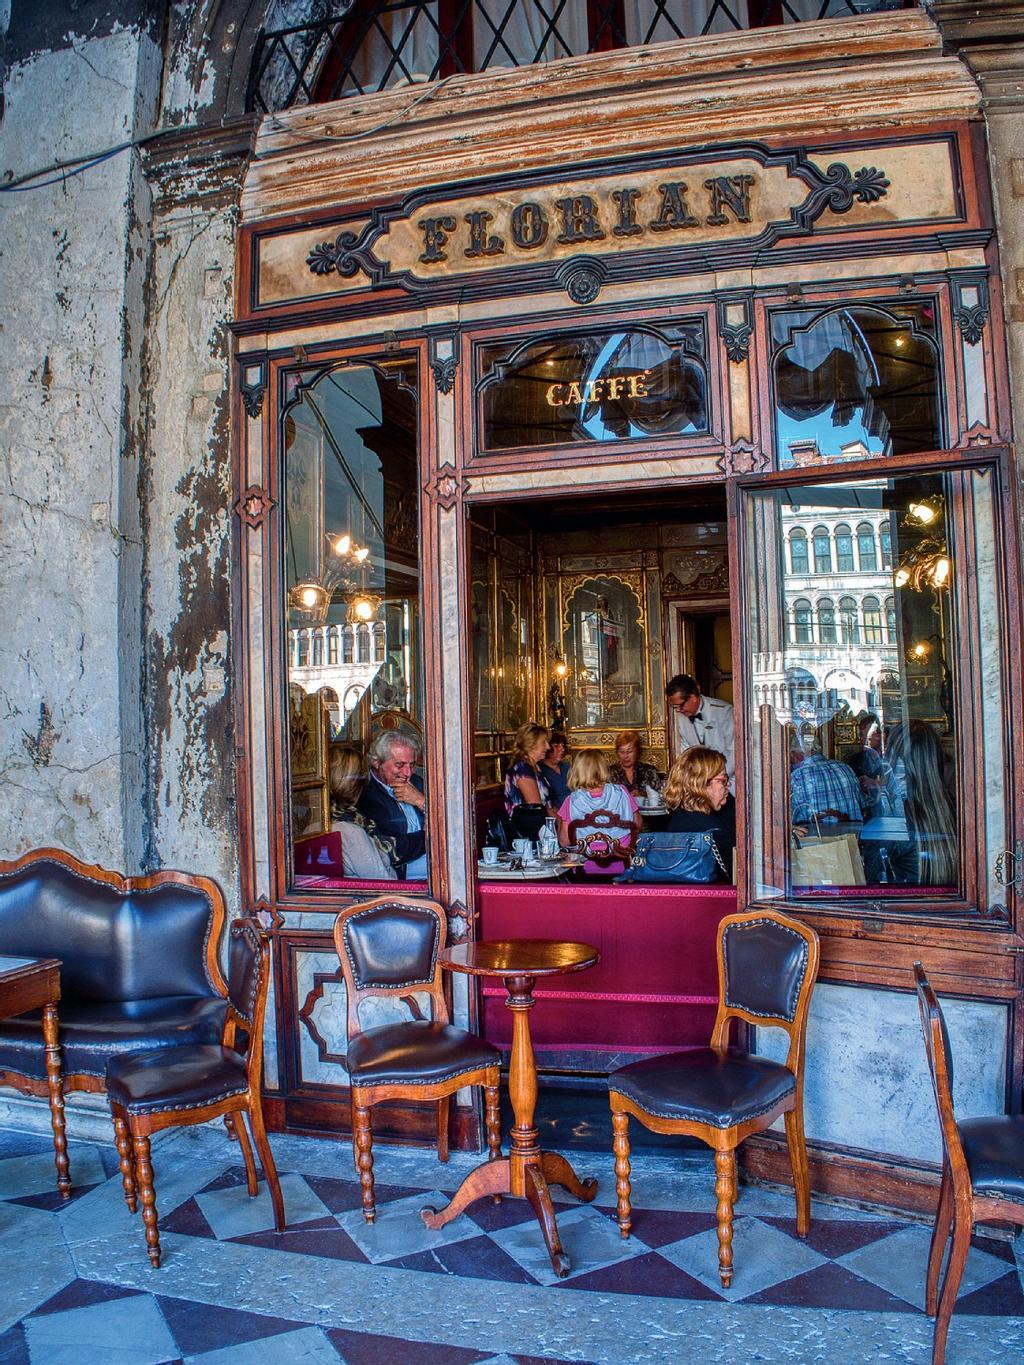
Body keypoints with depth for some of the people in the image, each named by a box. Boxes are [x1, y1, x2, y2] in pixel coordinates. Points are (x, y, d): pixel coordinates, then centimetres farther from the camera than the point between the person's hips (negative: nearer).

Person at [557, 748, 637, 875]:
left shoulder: (572, 801, -7)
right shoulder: (620, 792, -2)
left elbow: (564, 842, -3)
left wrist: (559, 821, 15)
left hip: (588, 868, -2)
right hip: (621, 865, 2)